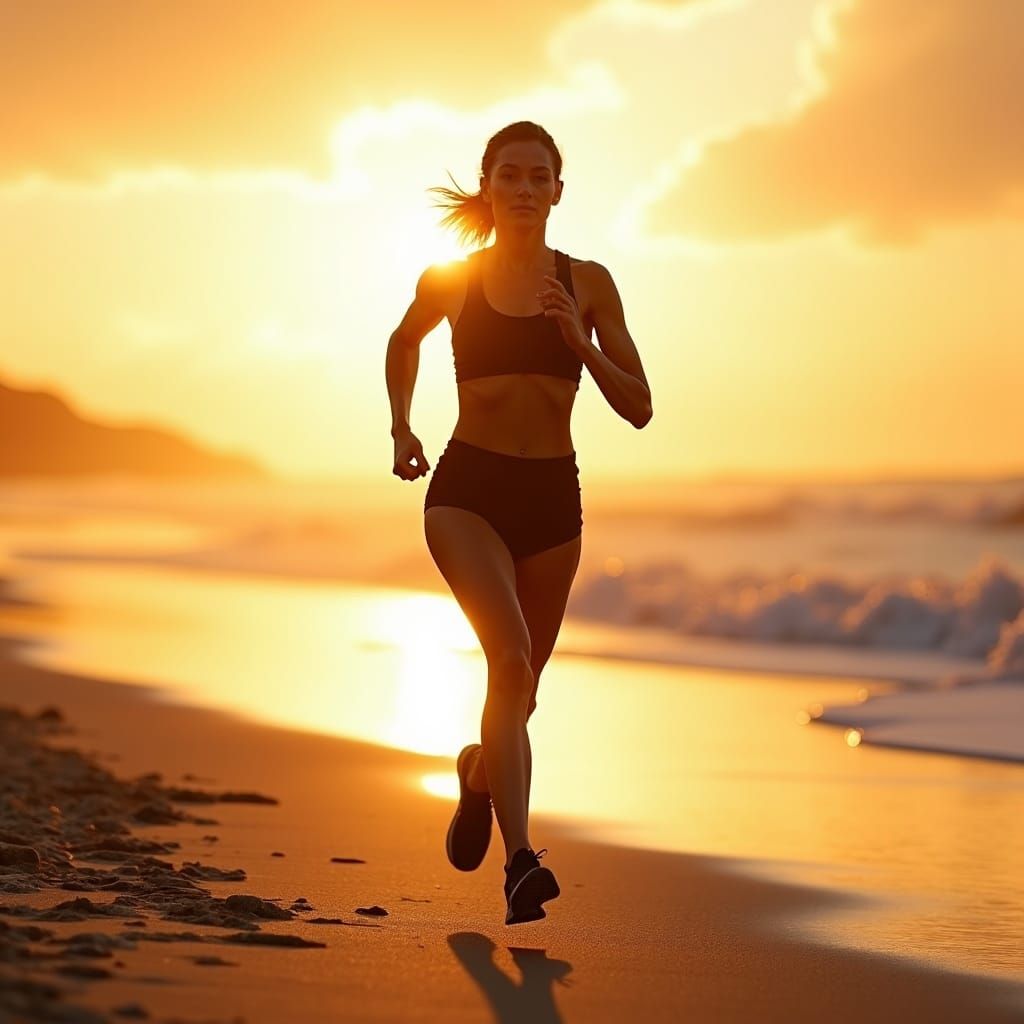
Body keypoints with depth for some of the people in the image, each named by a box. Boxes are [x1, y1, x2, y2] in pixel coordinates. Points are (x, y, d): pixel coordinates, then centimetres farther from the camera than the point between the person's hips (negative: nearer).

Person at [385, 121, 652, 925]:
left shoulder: (588, 284, 1)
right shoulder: (450, 280, 1)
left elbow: (638, 407, 0)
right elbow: (405, 342, 23)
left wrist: (577, 340, -14)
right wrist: (401, 429, 11)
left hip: (552, 497, 3)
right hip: (467, 491, -3)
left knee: (519, 682, 15)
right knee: (511, 657, -25)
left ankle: (479, 774, 50)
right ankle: (521, 860, -28)